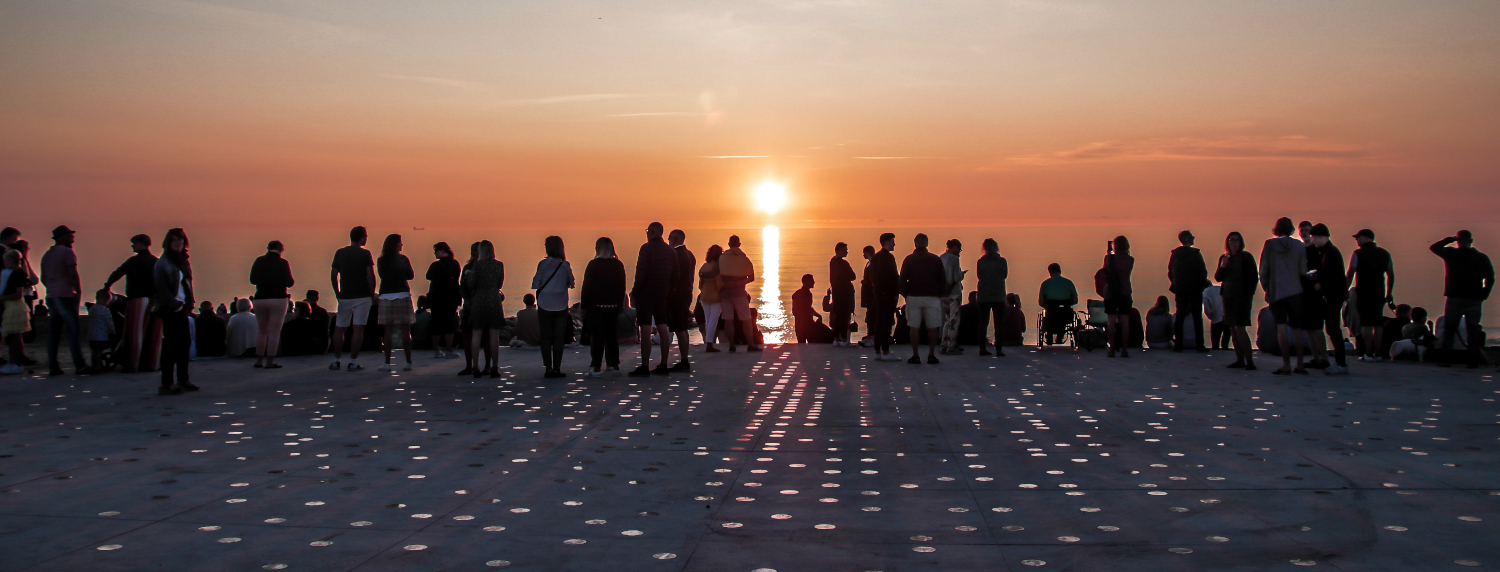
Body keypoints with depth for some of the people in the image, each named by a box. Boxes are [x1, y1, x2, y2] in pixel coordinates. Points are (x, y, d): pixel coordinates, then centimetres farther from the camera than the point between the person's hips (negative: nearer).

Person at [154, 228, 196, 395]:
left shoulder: (183, 261, 14)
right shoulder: (163, 263, -9)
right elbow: (162, 289, -14)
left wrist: (188, 304, 8)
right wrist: (176, 305, -15)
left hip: (181, 308, 8)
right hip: (169, 308, -8)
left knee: (185, 343, 13)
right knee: (170, 344, -7)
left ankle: (182, 380, 23)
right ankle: (166, 384, -3)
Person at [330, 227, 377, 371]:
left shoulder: (340, 253, 6)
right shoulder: (365, 254, -6)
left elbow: (333, 276, 7)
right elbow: (371, 276, -12)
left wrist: (337, 294, 16)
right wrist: (372, 295, -2)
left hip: (344, 297, 3)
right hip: (362, 296, -3)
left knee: (339, 328, 12)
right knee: (358, 329, -2)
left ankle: (336, 361, 13)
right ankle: (353, 362, -3)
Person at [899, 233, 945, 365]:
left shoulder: (908, 259, 2)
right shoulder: (936, 259, 4)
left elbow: (902, 280, 1)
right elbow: (943, 280, 5)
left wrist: (905, 294, 11)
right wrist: (942, 295, 13)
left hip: (913, 297, 0)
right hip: (932, 297, 0)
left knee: (914, 327, 1)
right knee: (932, 327, 5)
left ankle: (915, 356, -1)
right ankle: (931, 355, 5)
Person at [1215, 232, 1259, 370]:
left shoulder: (1246, 257, -3)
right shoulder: (1224, 258, 10)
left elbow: (1254, 277, -2)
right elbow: (1218, 278, 8)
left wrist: (1249, 293, -9)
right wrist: (1223, 266, -9)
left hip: (1242, 297, -6)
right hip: (1228, 297, 6)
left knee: (1239, 328, -14)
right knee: (1232, 329, 5)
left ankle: (1250, 361, -12)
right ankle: (1240, 359, 10)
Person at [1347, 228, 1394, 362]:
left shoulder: (1358, 254, -6)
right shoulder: (1385, 254, 10)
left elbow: (1350, 274, -8)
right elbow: (1391, 275, 13)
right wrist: (1389, 293, 19)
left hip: (1363, 292, -4)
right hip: (1379, 293, 4)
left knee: (1366, 324, -2)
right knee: (1377, 324, 10)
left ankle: (1368, 354, -3)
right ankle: (1377, 354, 11)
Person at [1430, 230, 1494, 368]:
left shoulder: (1450, 254, -3)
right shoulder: (1482, 258, 3)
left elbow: (1433, 247, 13)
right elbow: (1490, 279, 4)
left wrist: (1450, 239, 16)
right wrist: (1483, 295, 10)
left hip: (1455, 298, -1)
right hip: (1475, 300, 1)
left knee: (1449, 329, 6)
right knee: (1473, 329, 5)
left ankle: (1446, 358, -1)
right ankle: (1473, 360, 1)